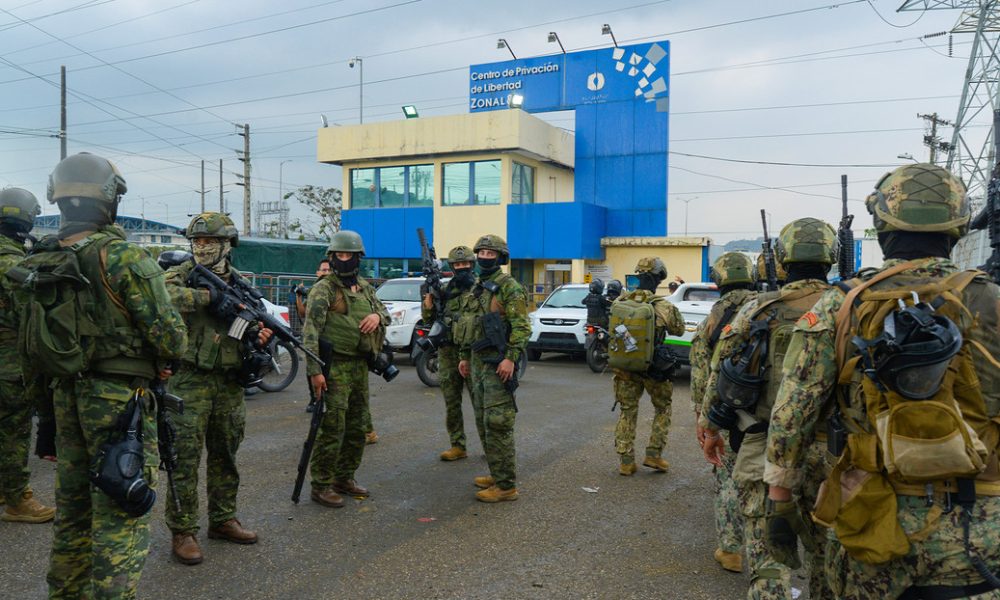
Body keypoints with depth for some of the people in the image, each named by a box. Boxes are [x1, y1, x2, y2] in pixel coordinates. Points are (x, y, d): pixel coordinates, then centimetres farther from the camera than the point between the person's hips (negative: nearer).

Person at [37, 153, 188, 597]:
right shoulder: (125, 258, -16)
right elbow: (170, 337, -16)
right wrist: (168, 355, 5)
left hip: (66, 397, 7)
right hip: (119, 399, -7)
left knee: (72, 510, 20)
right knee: (120, 519, -1)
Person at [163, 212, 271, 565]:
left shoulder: (239, 282, 11)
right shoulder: (182, 274, -4)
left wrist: (259, 335, -5)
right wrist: (208, 297, -27)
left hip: (230, 383, 5)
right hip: (190, 380, -5)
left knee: (225, 456, 14)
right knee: (186, 457, -2)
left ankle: (223, 520, 27)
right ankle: (182, 532, 8)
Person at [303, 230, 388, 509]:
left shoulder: (364, 287, 12)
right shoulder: (323, 289, -9)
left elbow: (385, 312, 22)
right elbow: (310, 330, -16)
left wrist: (378, 316, -4)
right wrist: (314, 370, -24)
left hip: (360, 366, 7)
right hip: (335, 366, -7)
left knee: (357, 427, 14)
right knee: (331, 428, -6)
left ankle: (344, 478, 27)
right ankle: (321, 485, 5)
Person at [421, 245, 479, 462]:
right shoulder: (444, 290, 12)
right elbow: (428, 319, 13)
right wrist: (428, 300, -4)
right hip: (447, 352, 4)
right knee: (451, 403, 8)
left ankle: (489, 445, 10)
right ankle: (458, 446, 17)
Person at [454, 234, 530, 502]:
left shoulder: (509, 287, -9)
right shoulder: (475, 288, 17)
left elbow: (522, 327, -16)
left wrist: (511, 358, -24)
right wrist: (464, 357, 20)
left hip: (498, 364, -9)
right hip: (477, 362, 9)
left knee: (497, 424, -9)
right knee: (484, 422, 14)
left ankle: (506, 485, -3)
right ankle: (497, 473, 25)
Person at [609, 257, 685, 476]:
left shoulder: (619, 302, -3)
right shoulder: (662, 306, -14)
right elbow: (678, 330, 2)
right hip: (652, 367, -3)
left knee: (628, 412, 13)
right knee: (663, 408, 19)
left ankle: (625, 461, 12)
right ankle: (653, 454, 16)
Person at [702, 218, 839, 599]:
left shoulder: (758, 309, -3)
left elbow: (719, 371, 0)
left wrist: (710, 428, 11)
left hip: (764, 450, -2)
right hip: (827, 451, 3)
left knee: (767, 553, 1)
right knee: (827, 547, 21)